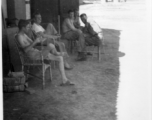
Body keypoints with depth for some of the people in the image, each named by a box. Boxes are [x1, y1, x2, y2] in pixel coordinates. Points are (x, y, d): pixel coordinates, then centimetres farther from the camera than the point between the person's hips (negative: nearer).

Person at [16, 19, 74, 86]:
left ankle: (64, 80, 5)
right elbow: (25, 49, -23)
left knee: (60, 58, 5)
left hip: (37, 53, 10)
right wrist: (35, 42, -28)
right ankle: (56, 53, 4)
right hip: (34, 55, -10)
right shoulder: (19, 36, -11)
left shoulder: (24, 35, 19)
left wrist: (38, 40, 3)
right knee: (50, 45, -34)